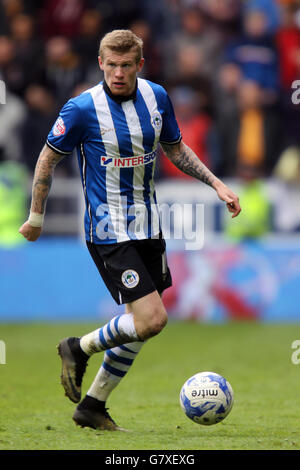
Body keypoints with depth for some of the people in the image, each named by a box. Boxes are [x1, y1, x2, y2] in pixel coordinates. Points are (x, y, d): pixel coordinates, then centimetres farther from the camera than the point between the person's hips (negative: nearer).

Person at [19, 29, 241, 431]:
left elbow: (175, 148, 18)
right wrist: (36, 216, 3)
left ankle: (93, 406, 22)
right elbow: (48, 159, -2)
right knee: (151, 319, -17)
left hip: (147, 226, 7)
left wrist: (216, 183, 9)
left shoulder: (156, 97, 2)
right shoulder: (83, 109, -14)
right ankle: (80, 348, 7)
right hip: (109, 231, -7)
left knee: (140, 326, 9)